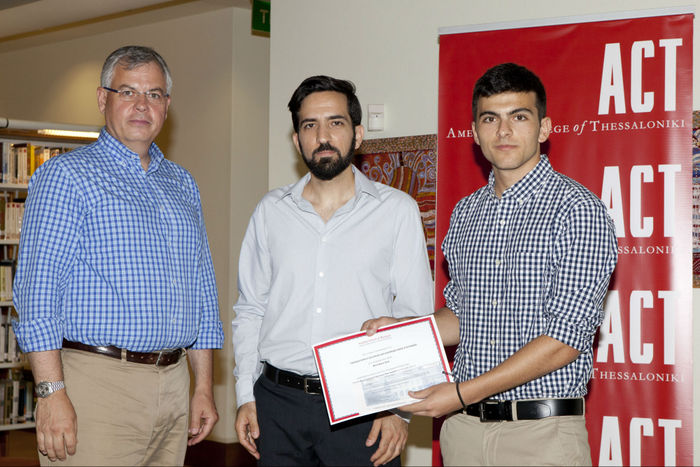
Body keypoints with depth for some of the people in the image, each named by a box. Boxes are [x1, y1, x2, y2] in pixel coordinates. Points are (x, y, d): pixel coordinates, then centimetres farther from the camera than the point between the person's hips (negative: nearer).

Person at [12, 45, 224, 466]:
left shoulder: (183, 185, 16)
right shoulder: (66, 175, -3)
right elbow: (37, 288, -10)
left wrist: (204, 387, 13)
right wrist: (52, 393, -18)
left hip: (174, 383, 6)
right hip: (96, 382, -6)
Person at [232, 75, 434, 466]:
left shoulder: (397, 210, 0)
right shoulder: (271, 211, 9)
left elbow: (416, 319, -1)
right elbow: (250, 309, 13)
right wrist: (246, 394, 5)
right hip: (279, 403, 3)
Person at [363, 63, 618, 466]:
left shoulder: (578, 209, -10)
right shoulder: (465, 213, 10)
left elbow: (567, 336, -17)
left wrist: (464, 392, -17)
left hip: (542, 431, -5)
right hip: (465, 425, 6)